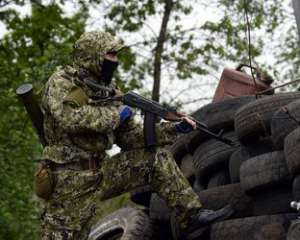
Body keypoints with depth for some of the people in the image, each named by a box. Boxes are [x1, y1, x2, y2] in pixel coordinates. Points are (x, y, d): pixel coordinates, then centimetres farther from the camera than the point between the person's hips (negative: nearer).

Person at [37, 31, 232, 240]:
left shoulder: (107, 92, 13)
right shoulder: (62, 81, -7)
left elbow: (131, 136, 12)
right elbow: (67, 118, -29)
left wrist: (174, 129, 1)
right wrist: (115, 114, -18)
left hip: (102, 172, 7)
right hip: (71, 182, -6)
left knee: (157, 158, -2)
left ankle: (191, 213, -2)